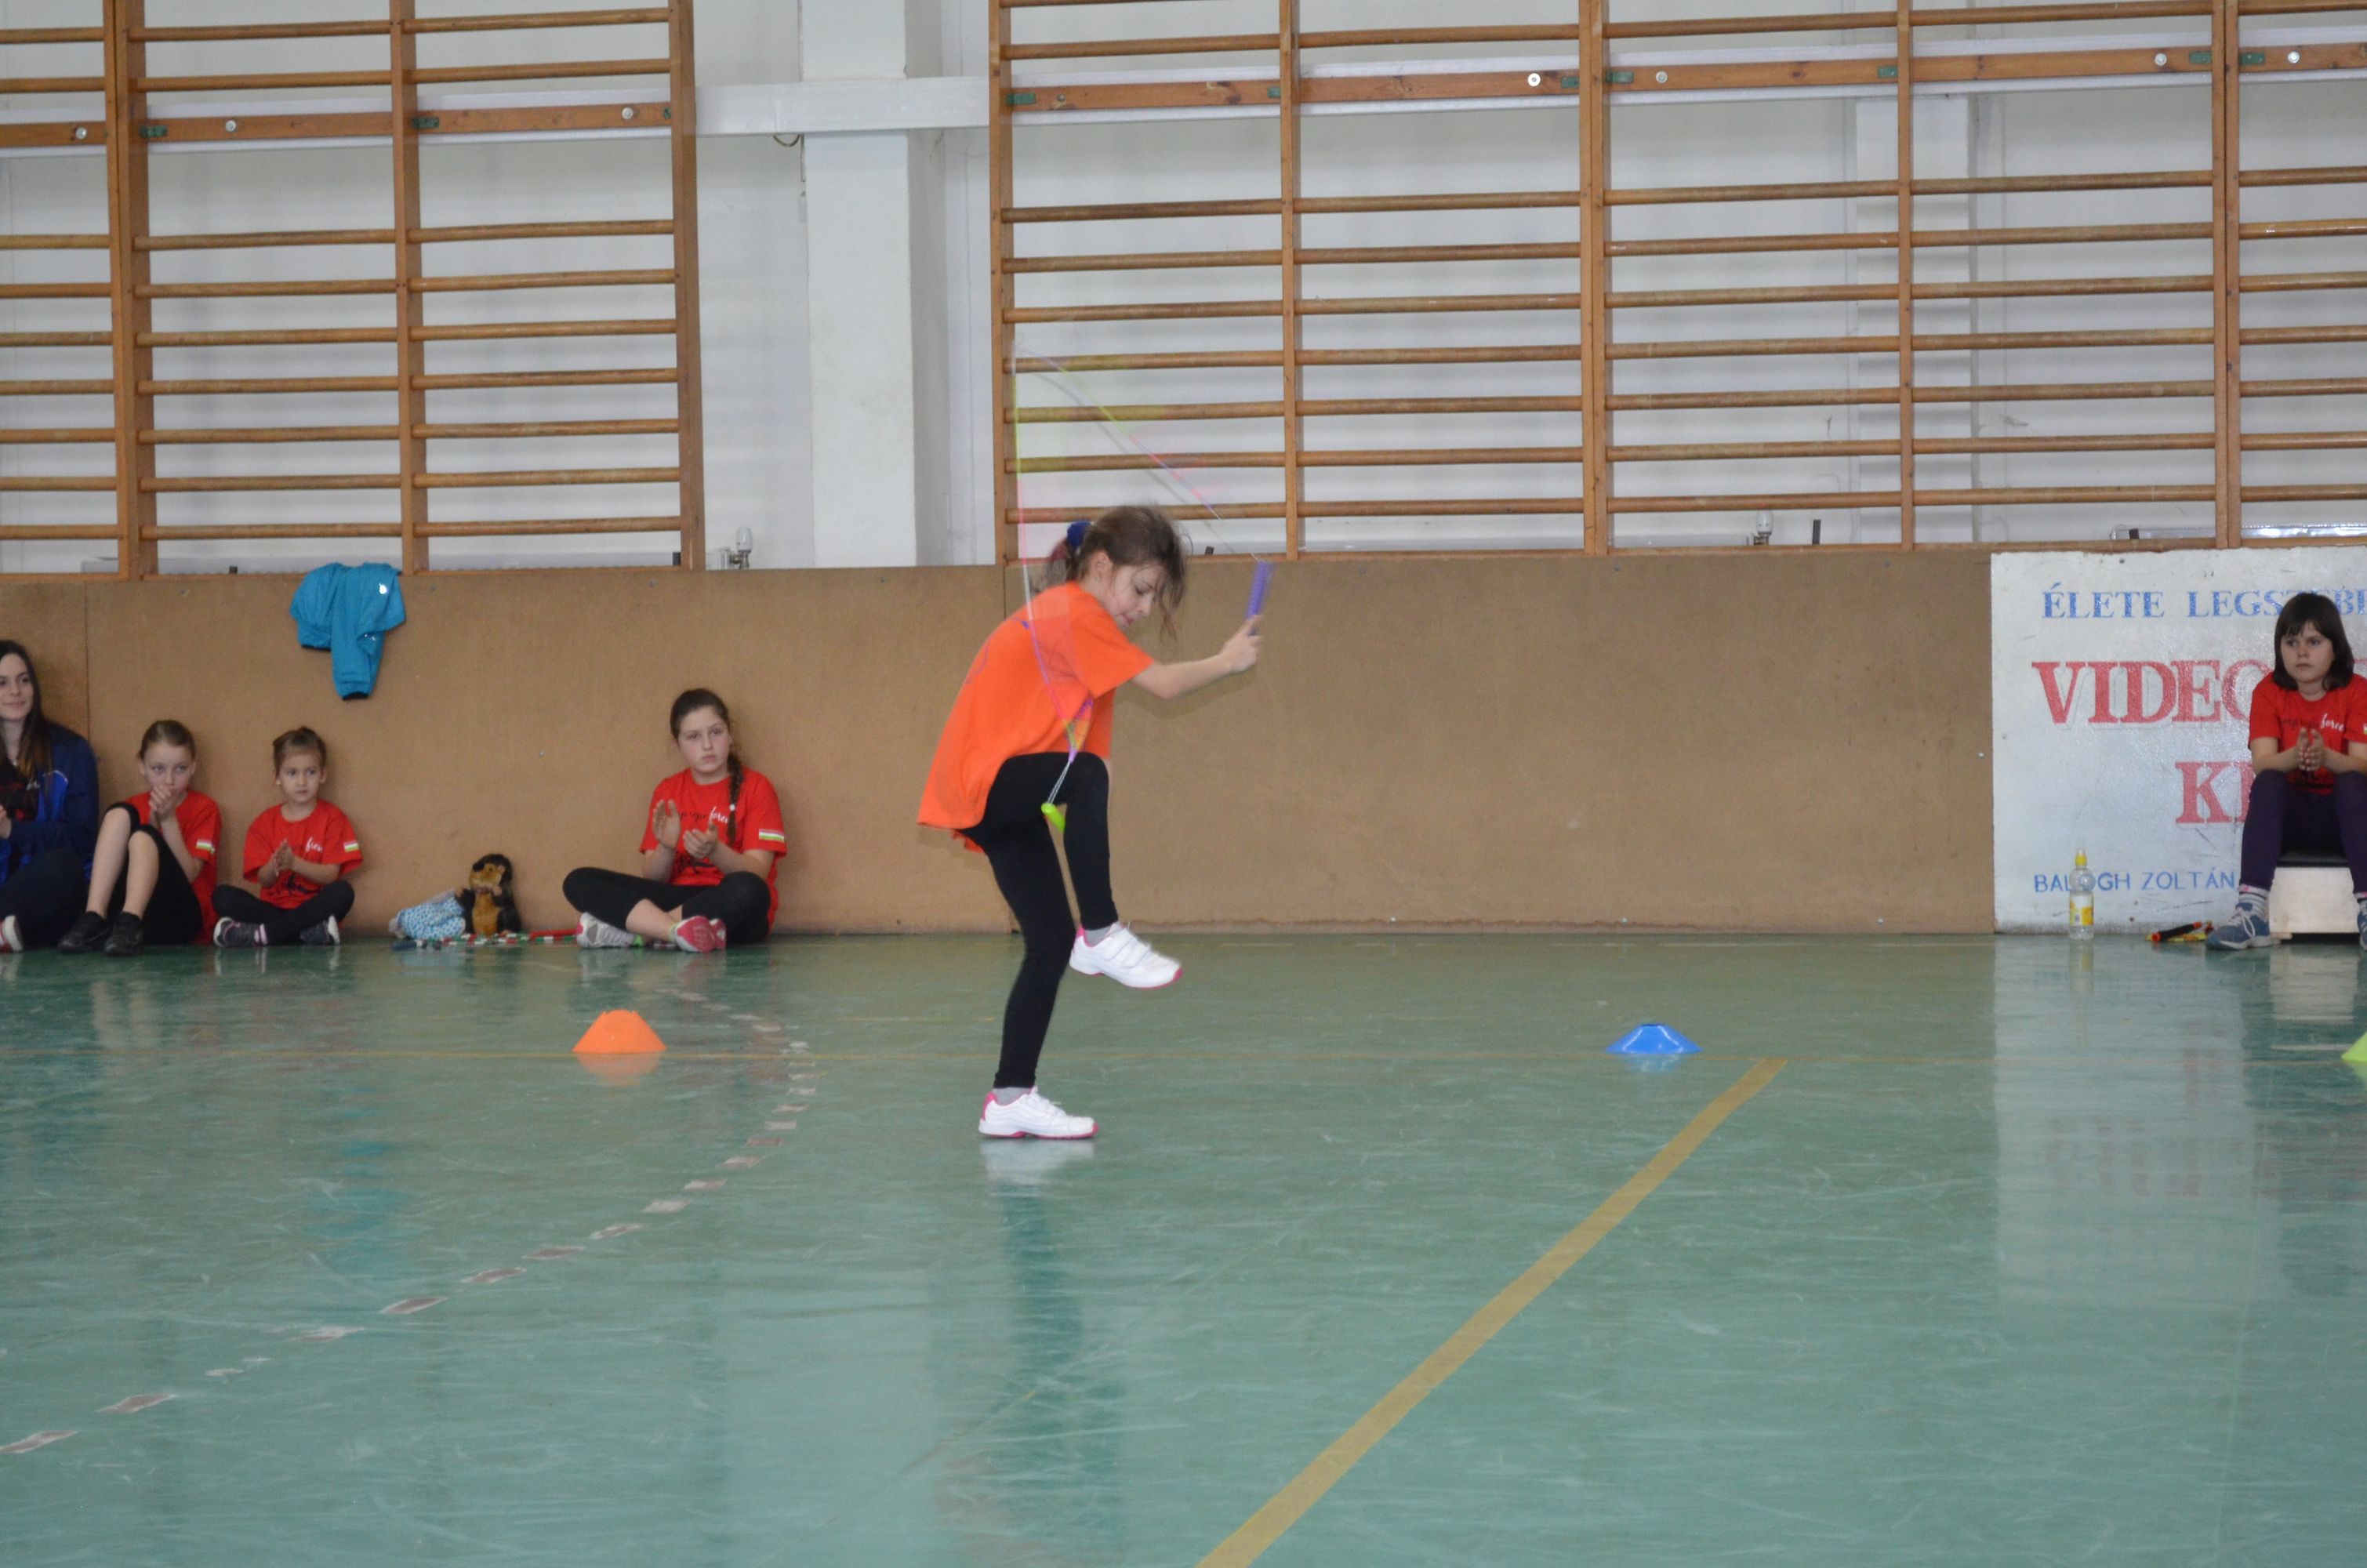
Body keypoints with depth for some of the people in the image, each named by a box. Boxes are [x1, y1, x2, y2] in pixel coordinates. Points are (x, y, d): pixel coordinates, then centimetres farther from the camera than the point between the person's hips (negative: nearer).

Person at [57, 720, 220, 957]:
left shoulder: (204, 809, 4)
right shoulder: (135, 807, 13)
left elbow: (188, 874, -8)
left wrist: (168, 820, -16)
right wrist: (153, 821, -11)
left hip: (183, 917, -3)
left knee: (143, 836, -26)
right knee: (118, 813, -14)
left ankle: (131, 925, -48)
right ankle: (94, 919, -30)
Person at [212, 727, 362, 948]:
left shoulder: (332, 818, 3)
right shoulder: (265, 823, 9)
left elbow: (331, 875, -7)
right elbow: (264, 881, 1)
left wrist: (294, 863, -24)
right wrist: (274, 867, -23)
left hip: (314, 907, -2)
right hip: (273, 907, 2)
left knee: (342, 892, -33)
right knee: (223, 896, -22)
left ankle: (262, 934, -32)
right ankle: (310, 932, -32)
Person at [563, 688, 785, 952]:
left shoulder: (755, 786, 2)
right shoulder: (667, 791, 13)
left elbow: (757, 874, -8)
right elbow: (652, 879, 8)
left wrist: (715, 851, -28)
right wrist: (666, 848, -15)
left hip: (733, 909, -3)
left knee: (746, 891, -40)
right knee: (579, 881, -15)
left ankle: (629, 931, -30)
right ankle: (680, 930, -35)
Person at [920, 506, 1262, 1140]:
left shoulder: (1073, 616, 16)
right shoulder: (1074, 614, -14)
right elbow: (1164, 684, -17)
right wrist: (1229, 661, -3)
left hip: (1008, 801, 10)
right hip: (978, 784, -10)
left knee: (1052, 943, 2)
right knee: (1087, 772, -37)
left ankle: (1010, 1100, 4)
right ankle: (1101, 935, -29)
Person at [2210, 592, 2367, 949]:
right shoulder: (2269, 692, -1)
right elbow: (2262, 763, -14)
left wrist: (2326, 757, -39)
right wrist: (2294, 757, -37)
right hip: (2289, 816, 1)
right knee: (2267, 783, -30)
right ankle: (2251, 912, -45)